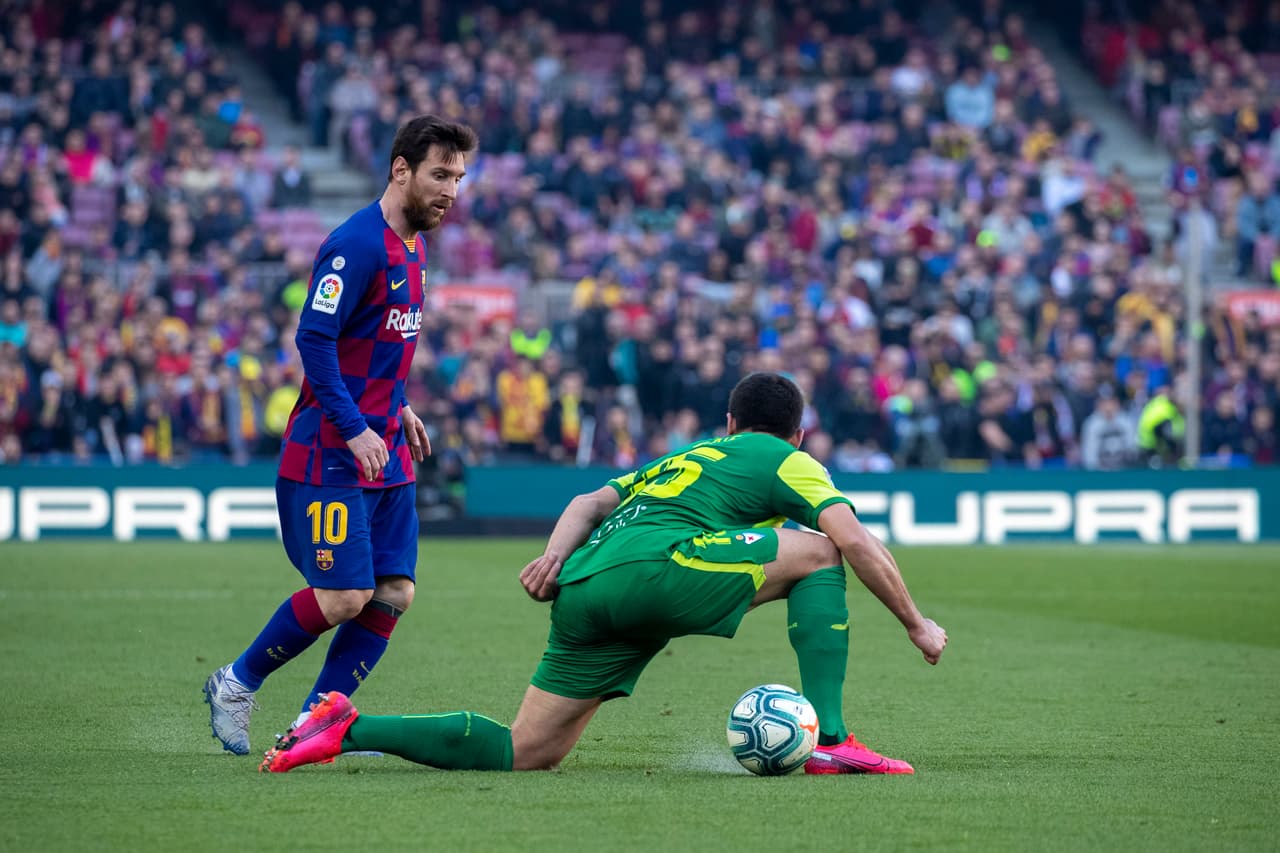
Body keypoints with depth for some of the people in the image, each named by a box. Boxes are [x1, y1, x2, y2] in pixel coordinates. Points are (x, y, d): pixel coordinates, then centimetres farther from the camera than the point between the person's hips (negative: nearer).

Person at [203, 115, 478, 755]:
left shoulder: (411, 246, 13)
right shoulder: (357, 244, -16)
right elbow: (314, 338, -20)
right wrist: (355, 430, -22)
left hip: (387, 454, 9)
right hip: (330, 455, -9)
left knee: (394, 593, 1)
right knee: (345, 595, -11)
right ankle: (236, 685, 10)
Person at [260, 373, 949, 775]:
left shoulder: (679, 458, 37)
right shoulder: (788, 462, 17)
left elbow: (590, 503, 22)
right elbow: (855, 539, 3)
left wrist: (555, 555, 7)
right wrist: (915, 622, 10)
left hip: (583, 589, 7)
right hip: (651, 567, -7)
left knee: (524, 752, 8)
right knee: (817, 551, 4)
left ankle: (348, 728, -1)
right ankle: (829, 740, -8)